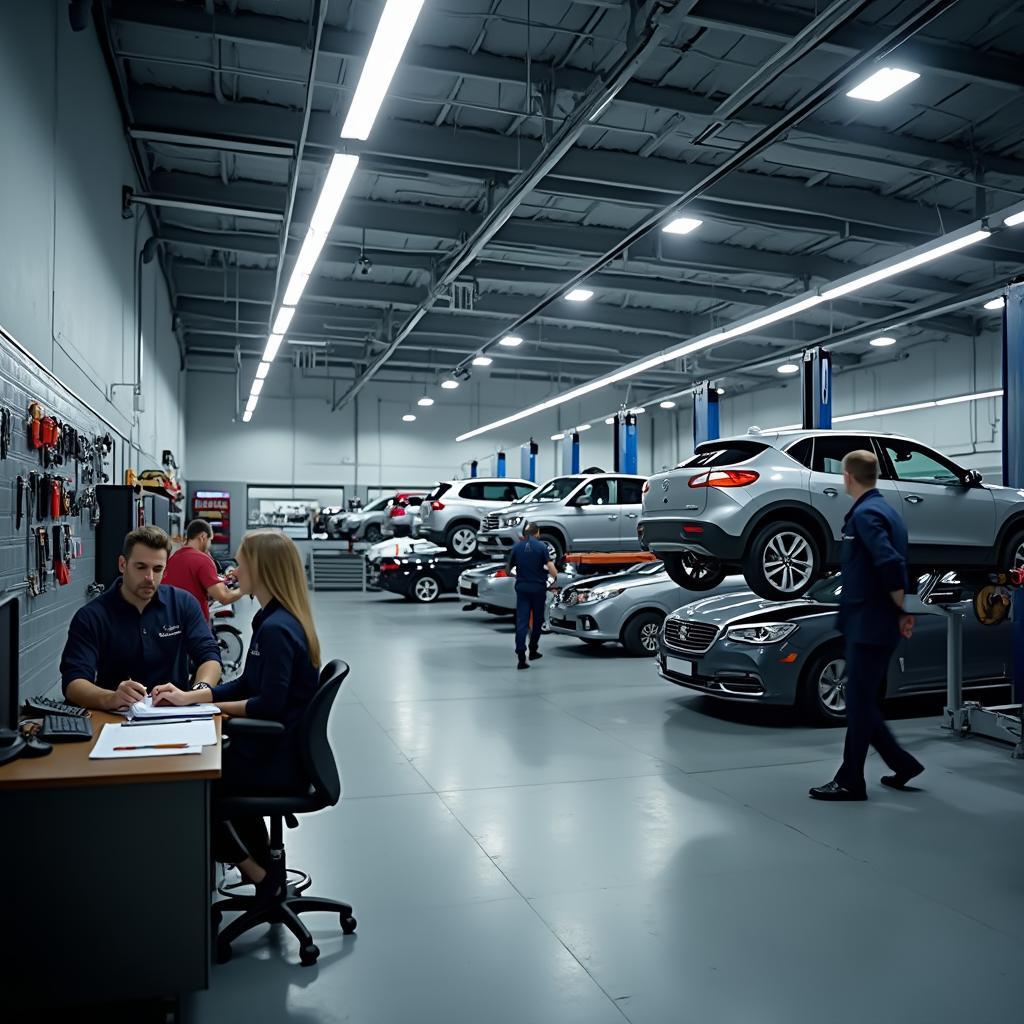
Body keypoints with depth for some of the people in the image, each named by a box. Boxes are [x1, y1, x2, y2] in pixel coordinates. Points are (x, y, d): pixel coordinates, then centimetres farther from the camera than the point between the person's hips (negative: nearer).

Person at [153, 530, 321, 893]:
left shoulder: (276, 629, -24)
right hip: (280, 750, 10)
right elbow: (248, 685, 11)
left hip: (278, 760, -10)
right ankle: (265, 860, 32)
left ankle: (262, 877, 16)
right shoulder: (277, 620, 8)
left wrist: (210, 707, -11)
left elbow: (269, 706, -25)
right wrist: (189, 696, 3)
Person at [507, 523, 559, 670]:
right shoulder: (541, 547, -6)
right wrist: (555, 577, 7)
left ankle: (521, 658, -13)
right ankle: (533, 651, 26)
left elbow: (508, 569, 9)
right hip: (538, 587, -2)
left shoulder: (517, 547, 3)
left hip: (522, 587, 2)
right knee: (537, 620, 17)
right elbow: (551, 568, -14)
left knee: (521, 622, -3)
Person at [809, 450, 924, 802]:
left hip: (868, 625, -10)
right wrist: (901, 612, 14)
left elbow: (891, 565, -27)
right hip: (871, 625, 10)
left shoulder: (865, 513, -17)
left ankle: (850, 782, 9)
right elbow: (894, 565, 18)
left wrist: (902, 610, -16)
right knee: (865, 703, 17)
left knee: (860, 705, -1)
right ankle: (902, 763, 23)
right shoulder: (884, 509, 15)